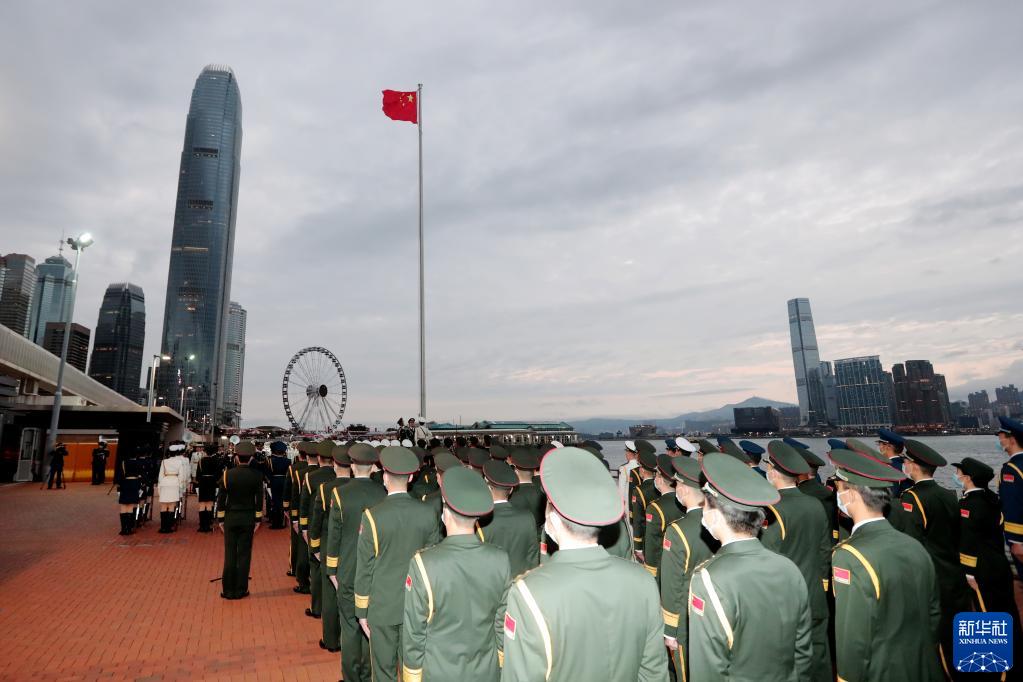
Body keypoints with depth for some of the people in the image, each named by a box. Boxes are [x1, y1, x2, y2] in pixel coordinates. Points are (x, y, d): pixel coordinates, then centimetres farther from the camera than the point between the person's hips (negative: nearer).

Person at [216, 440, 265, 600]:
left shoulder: (227, 474, -7)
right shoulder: (256, 475, -7)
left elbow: (221, 499, -3)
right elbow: (259, 499, -4)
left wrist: (220, 519, 6)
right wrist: (258, 519, 5)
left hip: (230, 517, 0)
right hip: (248, 519, 0)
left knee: (230, 554, 7)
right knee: (244, 554, 6)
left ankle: (229, 590, 13)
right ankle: (241, 590, 12)